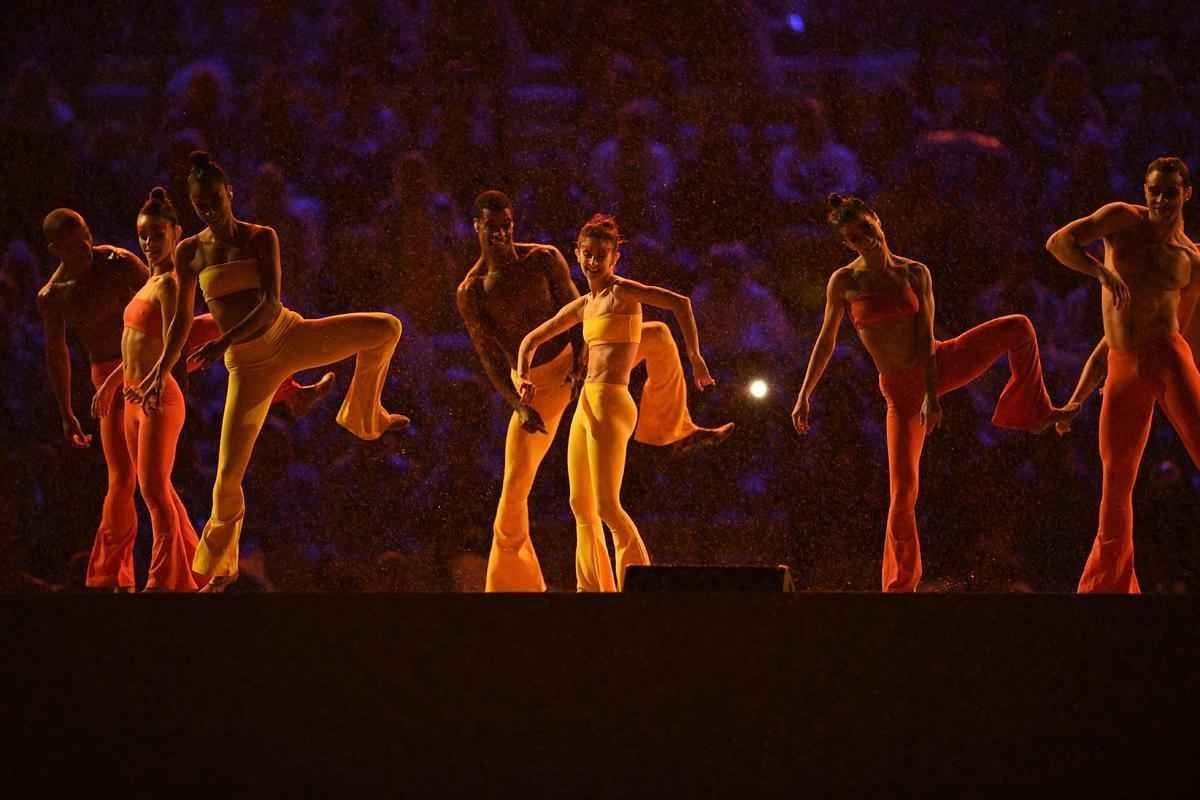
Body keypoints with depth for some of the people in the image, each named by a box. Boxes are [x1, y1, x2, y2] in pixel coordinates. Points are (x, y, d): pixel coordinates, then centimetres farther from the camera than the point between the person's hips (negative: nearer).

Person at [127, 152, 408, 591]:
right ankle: (220, 565, 16)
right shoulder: (189, 252, 0)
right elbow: (182, 320, 4)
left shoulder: (261, 238, -4)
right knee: (229, 473, -5)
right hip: (249, 364, 0)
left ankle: (364, 417, 6)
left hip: (289, 337, 0)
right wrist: (160, 372, -4)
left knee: (385, 329, -16)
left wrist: (225, 341, -26)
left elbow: (270, 300, -15)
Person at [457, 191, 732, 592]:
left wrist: (581, 365, -20)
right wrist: (518, 407, -24)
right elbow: (490, 358, -13)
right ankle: (509, 582, 3)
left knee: (658, 336, -13)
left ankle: (671, 429, 3)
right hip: (536, 386, -2)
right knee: (514, 490, -9)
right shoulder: (470, 293, -13)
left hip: (574, 361, 2)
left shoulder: (544, 259, -9)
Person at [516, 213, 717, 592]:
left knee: (607, 506, -13)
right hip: (587, 404, 9)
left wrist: (695, 358, -23)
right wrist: (524, 377, 12)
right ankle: (593, 587, 20)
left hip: (609, 404, -9)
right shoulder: (583, 306, 16)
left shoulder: (621, 291, -6)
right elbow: (532, 340, 27)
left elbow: (679, 302, -21)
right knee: (581, 505, 13)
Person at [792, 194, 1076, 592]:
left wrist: (932, 395, -16)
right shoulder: (844, 282, -5)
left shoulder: (915, 273, -1)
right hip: (901, 390, -2)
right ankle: (901, 583, 4)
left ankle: (1032, 413, 4)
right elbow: (826, 342, 2)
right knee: (903, 490, -10)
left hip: (940, 365, 2)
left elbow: (925, 336, -8)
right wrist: (804, 396, 0)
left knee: (1017, 328, -13)